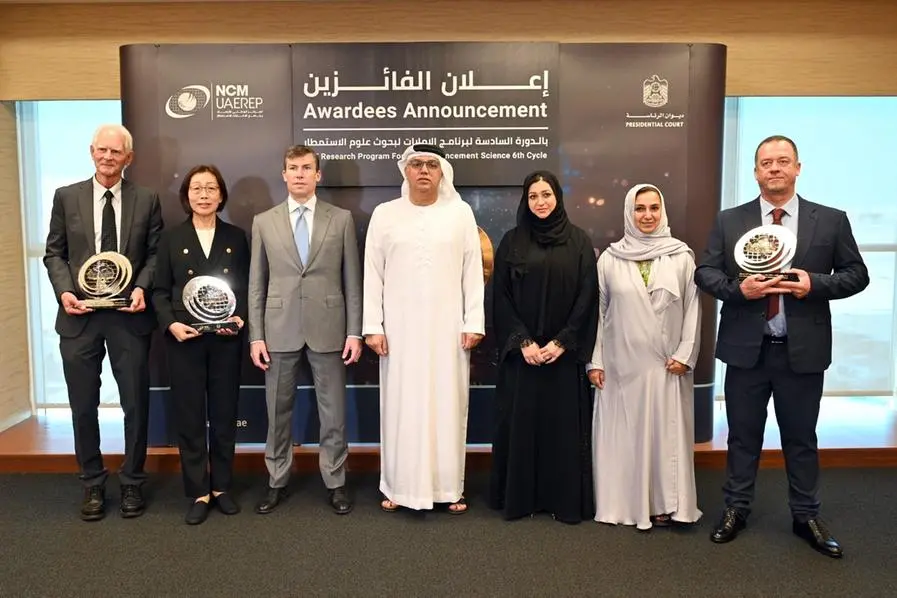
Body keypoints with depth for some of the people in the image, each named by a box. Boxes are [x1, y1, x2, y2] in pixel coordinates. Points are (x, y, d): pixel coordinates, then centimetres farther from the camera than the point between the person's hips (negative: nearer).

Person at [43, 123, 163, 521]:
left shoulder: (147, 200, 3)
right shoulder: (66, 197, 5)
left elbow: (155, 254, 3)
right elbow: (54, 253, 6)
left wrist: (141, 288, -14)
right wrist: (64, 291, -10)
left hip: (128, 315, -1)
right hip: (79, 316, 1)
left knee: (135, 404, 8)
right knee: (83, 407, 10)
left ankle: (132, 483, 26)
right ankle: (93, 484, 28)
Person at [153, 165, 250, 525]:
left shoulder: (236, 238, 8)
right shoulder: (171, 238, 6)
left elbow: (247, 288, 7)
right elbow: (160, 290, 3)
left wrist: (240, 319, -11)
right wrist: (170, 323, -13)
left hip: (226, 340, 1)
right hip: (184, 340, 0)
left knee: (224, 415, 8)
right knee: (189, 416, 4)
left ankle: (221, 487, 21)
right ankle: (198, 493, 15)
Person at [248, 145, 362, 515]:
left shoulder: (342, 219, 4)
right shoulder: (264, 222, 7)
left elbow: (352, 280, 2)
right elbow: (257, 284, 6)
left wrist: (354, 332, -3)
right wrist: (256, 335, 0)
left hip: (327, 329, -1)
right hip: (280, 331, 1)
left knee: (333, 412, 7)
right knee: (278, 412, 10)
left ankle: (335, 483, 21)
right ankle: (277, 482, 25)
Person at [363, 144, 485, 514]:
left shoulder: (461, 213, 3)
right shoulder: (384, 214, 4)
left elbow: (473, 272, 2)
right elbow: (373, 274, 3)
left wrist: (474, 323, -3)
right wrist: (372, 326, -2)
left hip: (448, 329, 0)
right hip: (399, 330, 0)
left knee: (448, 405, 6)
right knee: (400, 406, 6)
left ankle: (449, 487, 17)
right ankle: (398, 486, 18)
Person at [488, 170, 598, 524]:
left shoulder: (579, 241, 3)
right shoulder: (512, 241, 4)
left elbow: (587, 296, -2)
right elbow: (501, 297, 0)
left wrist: (563, 342, -11)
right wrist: (523, 341, -10)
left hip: (564, 351, 0)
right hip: (522, 351, 0)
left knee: (564, 423, 4)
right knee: (520, 422, 4)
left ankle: (565, 500, 15)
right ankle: (518, 497, 16)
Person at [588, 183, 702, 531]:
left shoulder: (681, 256, 2)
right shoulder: (610, 258, 2)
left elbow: (693, 309, 2)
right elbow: (598, 311, 3)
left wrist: (685, 354, -5)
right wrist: (595, 361, 0)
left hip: (666, 365, 0)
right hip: (621, 365, 0)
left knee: (666, 434, 5)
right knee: (622, 434, 5)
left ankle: (664, 504, 16)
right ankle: (623, 504, 16)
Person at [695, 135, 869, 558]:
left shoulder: (831, 220, 2)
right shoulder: (729, 221, 2)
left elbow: (856, 275, 2)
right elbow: (704, 273, 0)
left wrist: (815, 283, -16)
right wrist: (738, 288, -18)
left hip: (802, 349, 0)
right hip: (746, 348, 0)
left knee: (801, 438, 12)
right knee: (743, 435, 12)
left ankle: (806, 516, 29)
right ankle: (736, 509, 27)